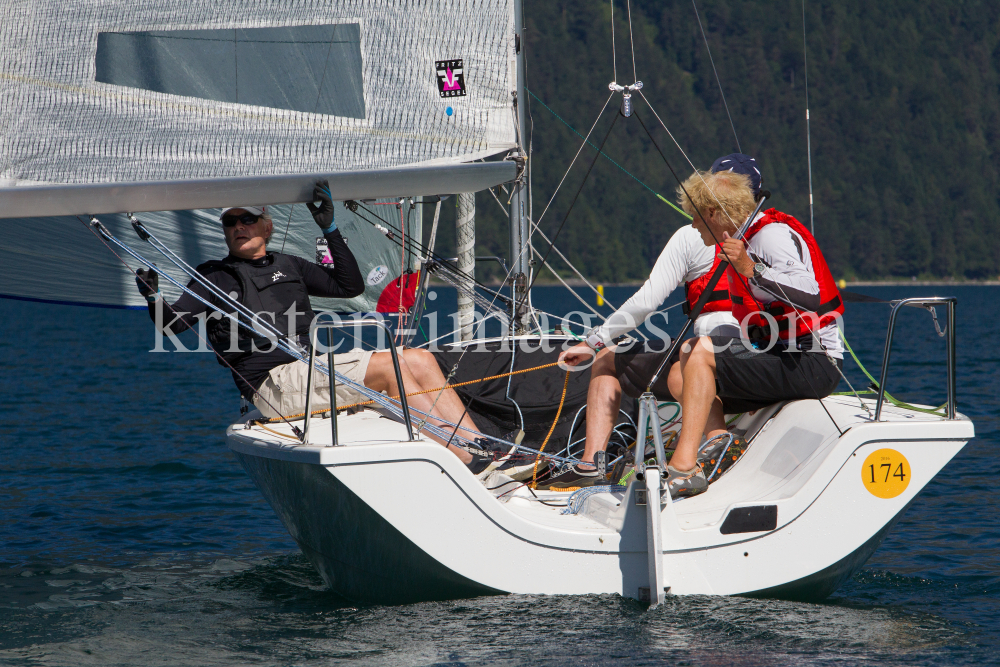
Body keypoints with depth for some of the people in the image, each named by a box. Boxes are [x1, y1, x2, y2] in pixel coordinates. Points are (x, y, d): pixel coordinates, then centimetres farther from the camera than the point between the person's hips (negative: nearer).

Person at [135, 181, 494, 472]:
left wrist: (330, 230, 14)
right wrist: (154, 298, -21)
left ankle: (481, 448, -18)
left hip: (316, 368, 7)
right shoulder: (215, 276, 9)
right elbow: (171, 323, 0)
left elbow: (350, 285, 22)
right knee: (390, 365, -24)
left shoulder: (288, 266, 25)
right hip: (274, 383, -7)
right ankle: (467, 461, -27)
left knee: (420, 359, -10)